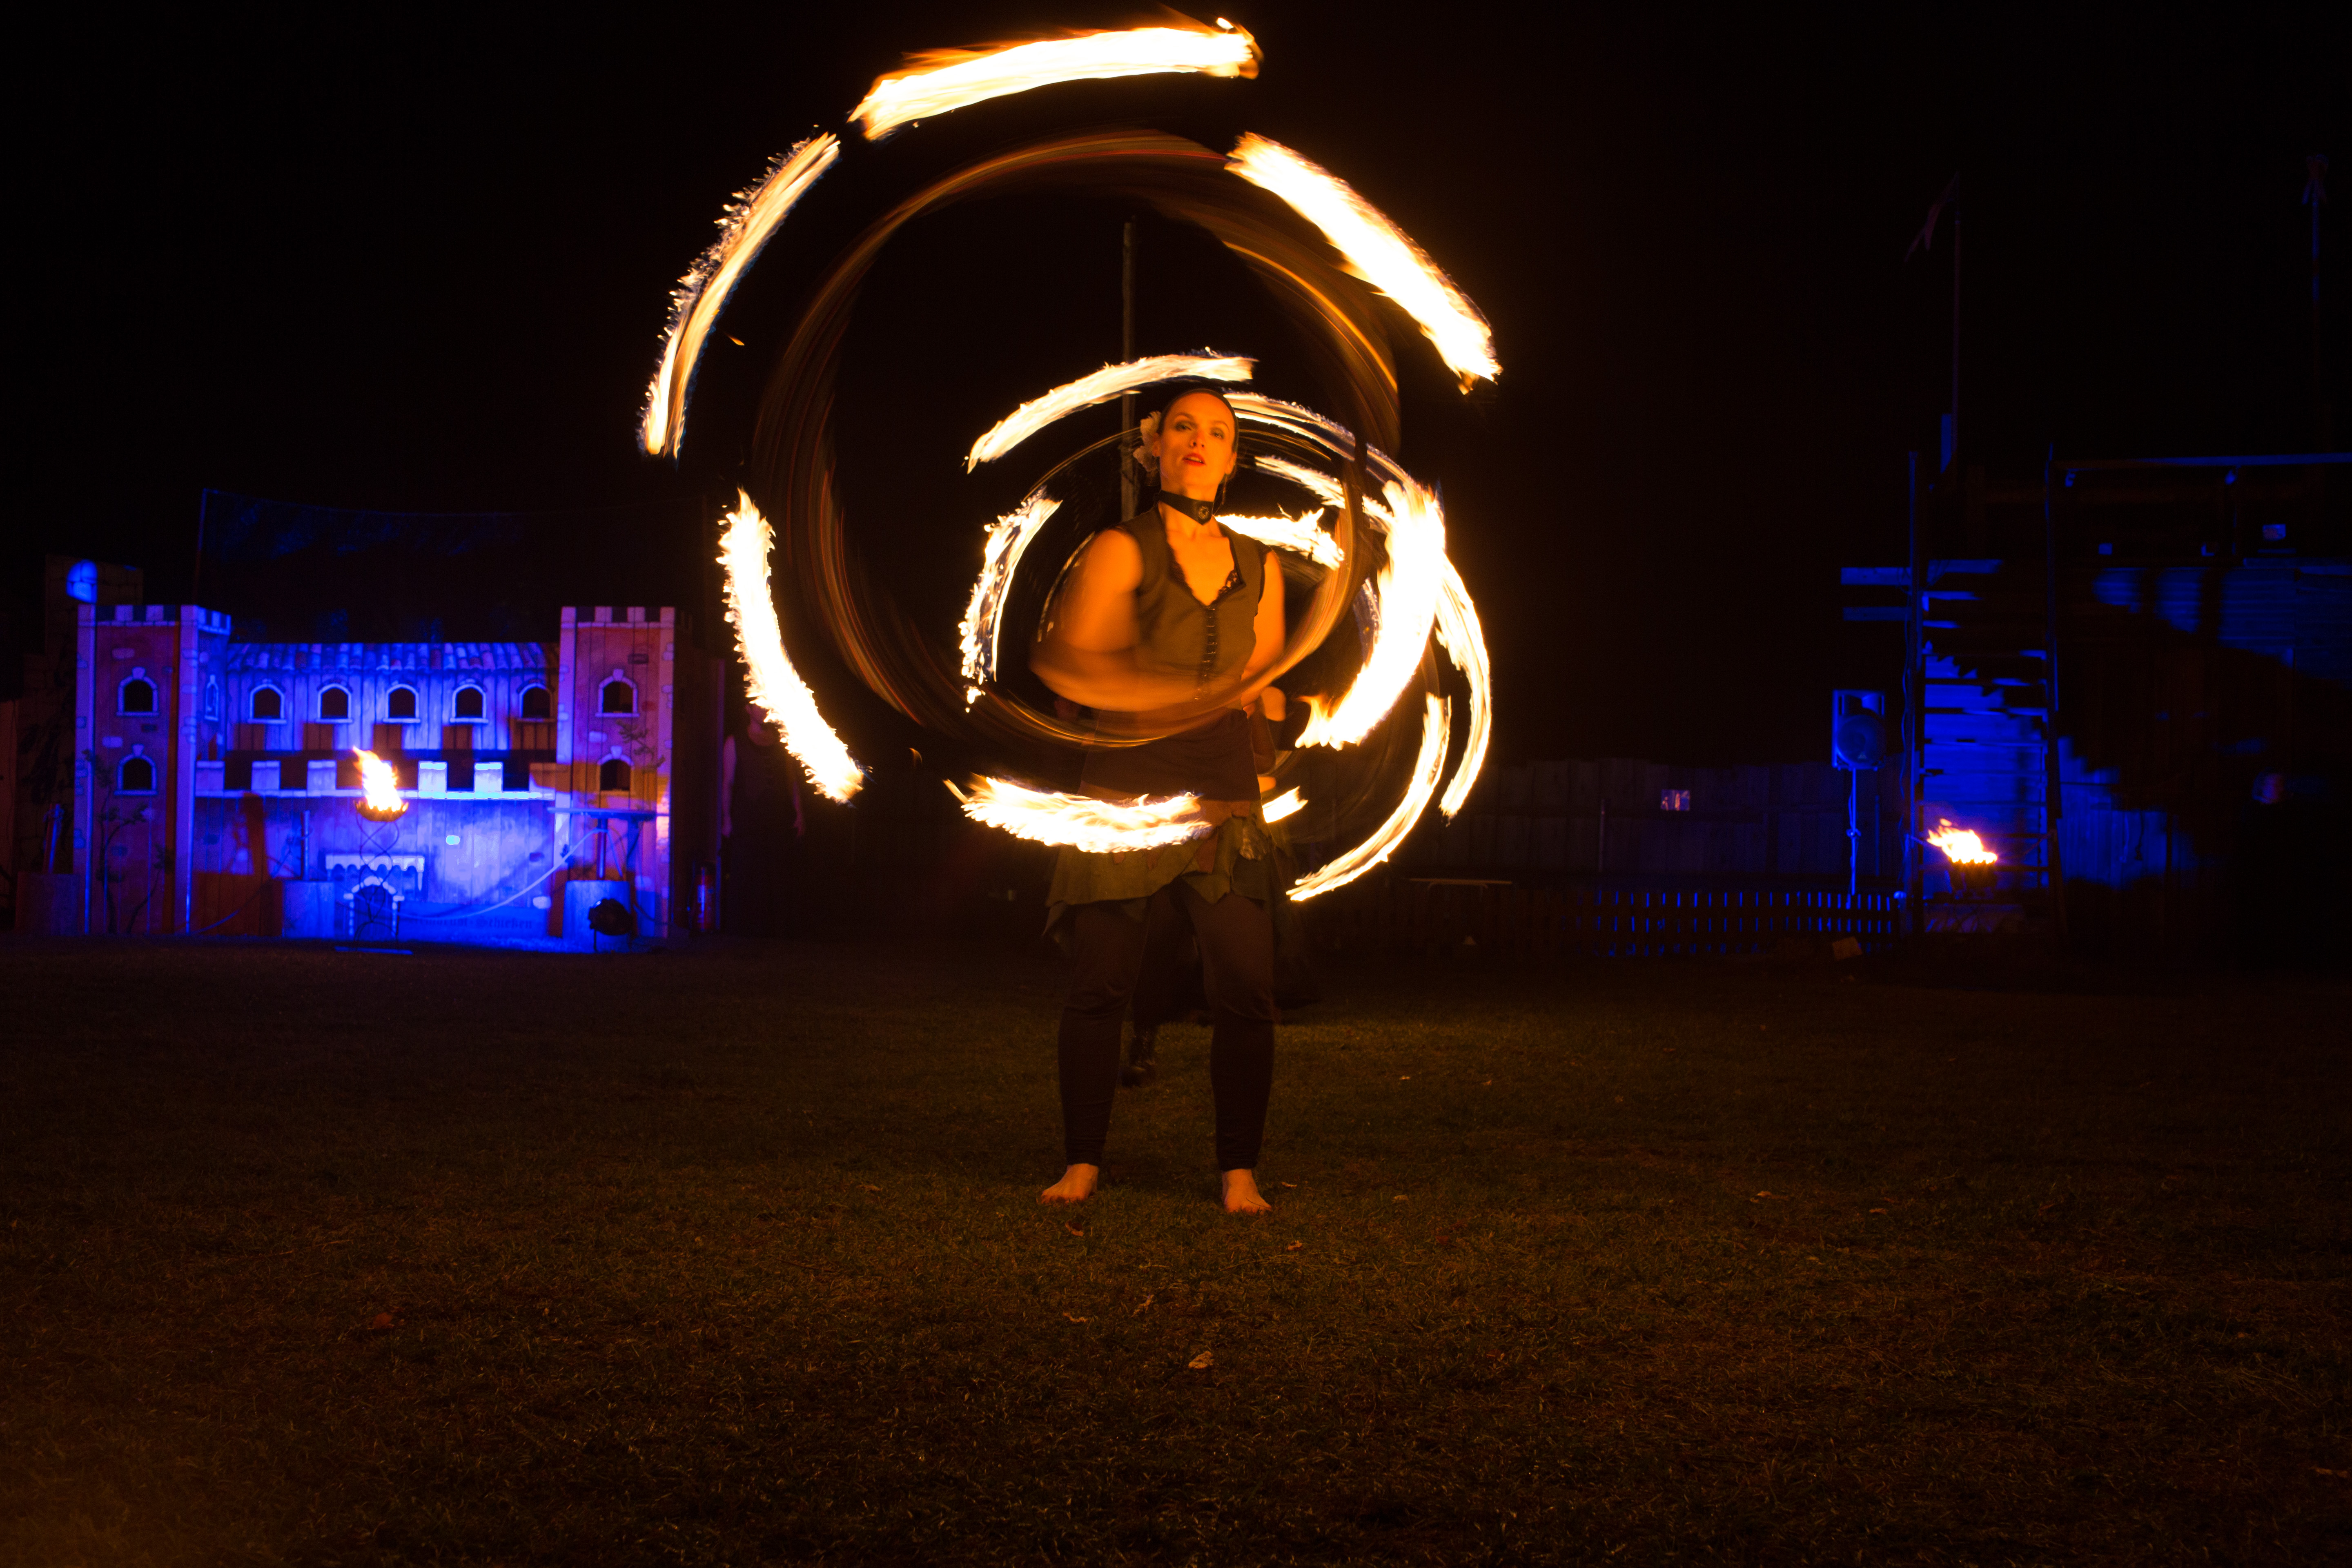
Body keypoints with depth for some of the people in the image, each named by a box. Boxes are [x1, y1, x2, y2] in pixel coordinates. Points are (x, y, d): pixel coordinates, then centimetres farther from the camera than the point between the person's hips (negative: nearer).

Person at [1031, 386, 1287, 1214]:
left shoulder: (1258, 566, 16)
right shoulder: (1120, 551, 0)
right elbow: (1065, 662, -11)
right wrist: (1192, 694, -13)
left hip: (1224, 799, 3)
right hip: (1124, 793, -3)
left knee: (1245, 990, -6)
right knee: (1100, 983, -2)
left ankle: (1239, 1170, 4)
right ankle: (1083, 1162, 12)